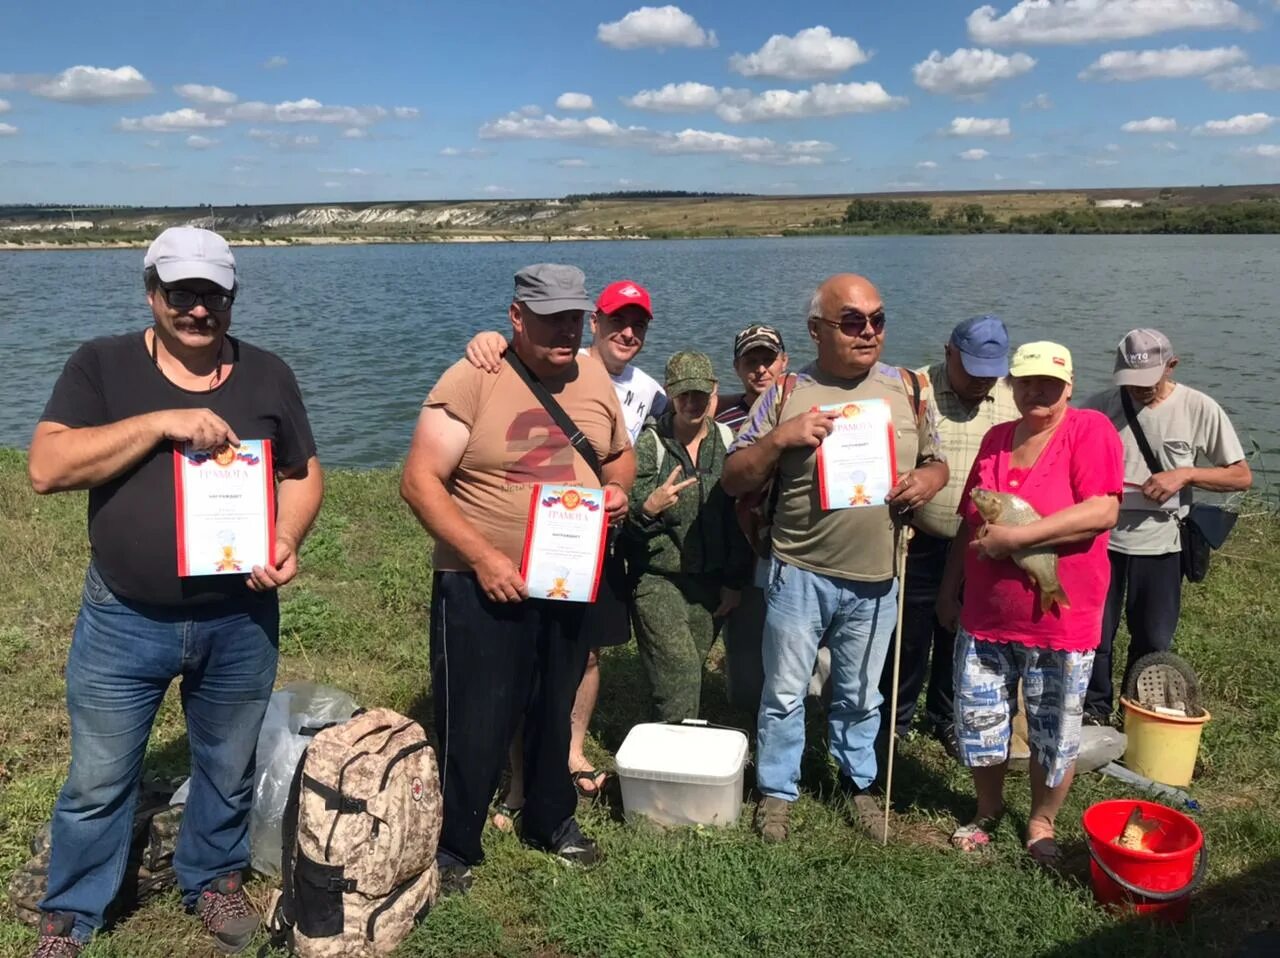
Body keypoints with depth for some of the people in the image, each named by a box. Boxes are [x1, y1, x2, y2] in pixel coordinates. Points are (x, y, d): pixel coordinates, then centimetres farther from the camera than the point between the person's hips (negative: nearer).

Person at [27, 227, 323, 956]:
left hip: (240, 621, 2)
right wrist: (160, 422, -24)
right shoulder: (102, 365, -4)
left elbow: (304, 473, 7)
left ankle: (215, 879, 43)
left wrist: (287, 540, -13)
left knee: (228, 769, 19)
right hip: (123, 621, -1)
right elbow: (47, 467, -15)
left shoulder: (266, 375, 1)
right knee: (99, 779, 13)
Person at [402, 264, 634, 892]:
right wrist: (483, 557, -23)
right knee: (475, 726, 3)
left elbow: (620, 455, 19)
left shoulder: (595, 379, 3)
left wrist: (617, 488, -5)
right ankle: (452, 845, 25)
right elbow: (419, 481, -16)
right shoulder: (471, 380, -15)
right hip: (484, 586, -5)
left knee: (556, 712, 21)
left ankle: (551, 820, 42)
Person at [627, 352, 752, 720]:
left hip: (711, 582, 3)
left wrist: (734, 581, 7)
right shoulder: (649, 444, -6)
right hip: (658, 579, -3)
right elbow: (626, 519, -7)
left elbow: (740, 517, 9)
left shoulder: (728, 442, 4)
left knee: (687, 675, 7)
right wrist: (648, 508, -29)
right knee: (680, 675, -11)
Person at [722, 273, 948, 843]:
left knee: (860, 694, 18)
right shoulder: (787, 395, -5)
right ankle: (777, 790, 29)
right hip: (800, 574, -2)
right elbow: (732, 480, -4)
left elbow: (937, 463, 13)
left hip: (877, 579, 2)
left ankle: (858, 783, 39)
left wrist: (927, 481, -11)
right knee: (785, 692, 10)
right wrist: (778, 438, -21)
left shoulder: (909, 389, 3)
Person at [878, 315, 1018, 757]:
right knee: (909, 639, 7)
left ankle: (946, 717, 38)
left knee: (960, 640, 18)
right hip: (920, 545, -3)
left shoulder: (1016, 401, 2)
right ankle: (892, 722, 26)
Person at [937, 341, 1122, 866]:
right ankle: (988, 809, 36)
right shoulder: (996, 439, 8)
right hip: (985, 617, 5)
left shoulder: (1090, 430, -9)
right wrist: (949, 587, 16)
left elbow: (1102, 512, -22)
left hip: (1060, 621, -4)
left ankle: (1041, 824, 32)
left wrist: (1015, 536, -23)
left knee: (1055, 735, 10)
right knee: (978, 722, 12)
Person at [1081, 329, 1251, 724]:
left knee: (1153, 642, 14)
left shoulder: (1199, 409, -8)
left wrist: (1185, 474, -18)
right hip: (1101, 539, 0)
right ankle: (1094, 713, 32)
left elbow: (1242, 476, -3)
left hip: (1160, 546, 0)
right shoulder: (1100, 406, -7)